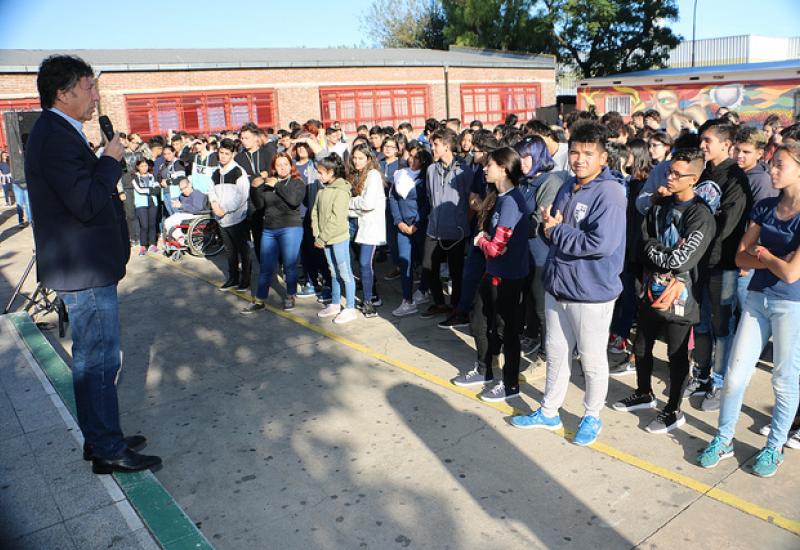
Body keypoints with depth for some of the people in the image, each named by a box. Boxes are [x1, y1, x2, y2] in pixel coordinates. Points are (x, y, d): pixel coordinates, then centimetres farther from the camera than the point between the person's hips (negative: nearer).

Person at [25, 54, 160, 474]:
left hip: (87, 266, 11)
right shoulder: (56, 137, -19)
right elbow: (87, 203, -26)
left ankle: (100, 438, 32)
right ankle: (108, 451, 11)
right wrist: (111, 160, -16)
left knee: (94, 357, 18)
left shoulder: (58, 133, 14)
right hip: (85, 270, -11)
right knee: (99, 360, -1)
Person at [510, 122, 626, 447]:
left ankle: (592, 417, 30)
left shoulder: (609, 192, -17)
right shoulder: (567, 188, 9)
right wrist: (550, 225, -8)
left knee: (592, 360, 10)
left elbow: (601, 244, -28)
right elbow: (548, 228, 17)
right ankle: (549, 412, 34)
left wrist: (557, 231, -16)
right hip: (557, 286, 8)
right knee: (555, 353, 19)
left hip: (591, 292, -7)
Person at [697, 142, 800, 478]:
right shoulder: (764, 207, 4)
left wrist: (764, 255, -3)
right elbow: (741, 256, 4)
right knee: (735, 373, 7)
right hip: (757, 297, 5)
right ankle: (724, 439, 21)